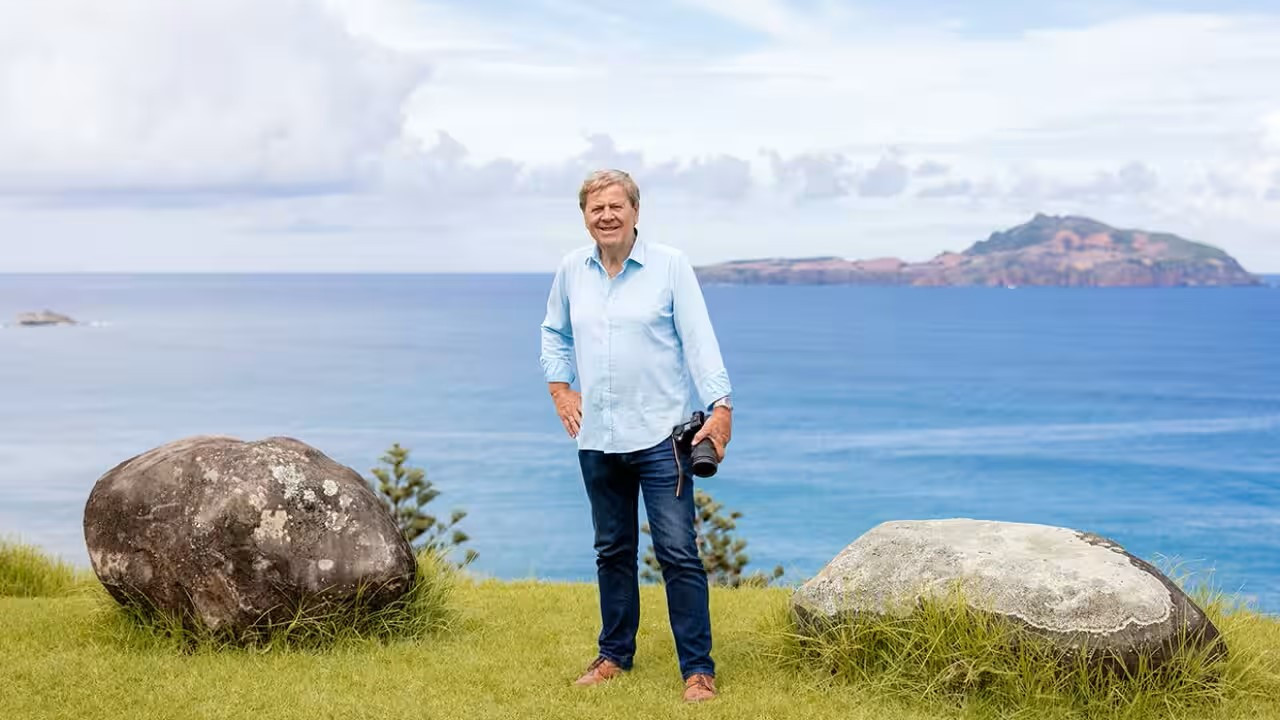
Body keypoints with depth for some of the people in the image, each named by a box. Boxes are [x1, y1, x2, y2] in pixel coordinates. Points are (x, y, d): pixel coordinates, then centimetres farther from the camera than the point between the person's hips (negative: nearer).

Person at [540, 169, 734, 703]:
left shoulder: (670, 264, -5)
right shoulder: (571, 270, 7)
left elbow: (699, 339, -9)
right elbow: (554, 333, 22)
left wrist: (720, 406, -17)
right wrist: (560, 389, 10)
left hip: (660, 433, -4)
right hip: (597, 438, 4)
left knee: (678, 552, -6)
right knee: (612, 550, 15)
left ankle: (698, 669, 0)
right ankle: (615, 654, 28)